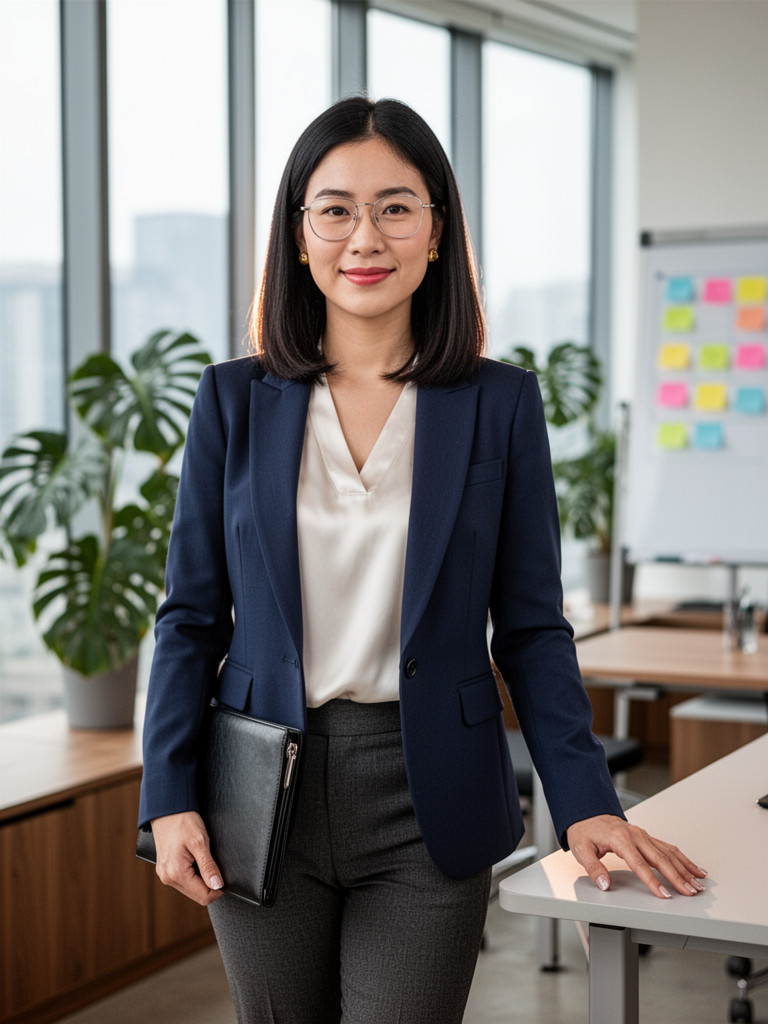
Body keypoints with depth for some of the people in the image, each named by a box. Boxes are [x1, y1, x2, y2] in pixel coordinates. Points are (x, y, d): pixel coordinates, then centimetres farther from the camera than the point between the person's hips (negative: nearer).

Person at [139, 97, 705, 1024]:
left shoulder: (500, 405, 1)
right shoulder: (234, 400, 3)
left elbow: (530, 626, 3)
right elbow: (192, 614, 5)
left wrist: (585, 801, -6)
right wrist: (169, 799, -3)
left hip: (427, 806, -1)